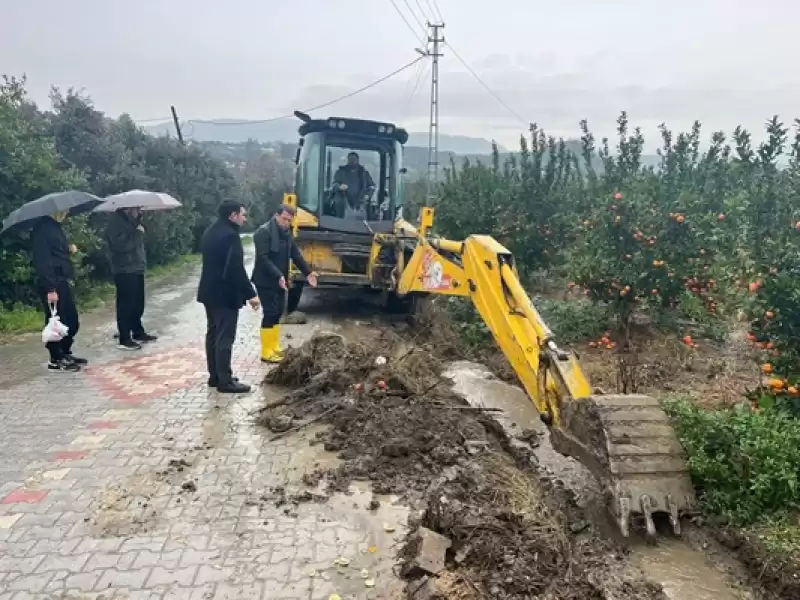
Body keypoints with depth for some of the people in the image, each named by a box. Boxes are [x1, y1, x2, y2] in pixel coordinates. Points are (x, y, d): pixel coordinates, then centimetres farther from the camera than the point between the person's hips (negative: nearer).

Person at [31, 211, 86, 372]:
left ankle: (65, 353, 28)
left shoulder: (56, 226, 14)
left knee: (72, 320, 14)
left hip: (62, 281, 9)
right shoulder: (42, 228, -14)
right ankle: (55, 360, 12)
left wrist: (69, 249, 3)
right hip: (51, 283, -9)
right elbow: (42, 260, -19)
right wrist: (50, 288, -23)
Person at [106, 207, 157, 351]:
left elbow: (136, 241, 17)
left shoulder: (130, 220, 14)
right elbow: (121, 244, -26)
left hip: (136, 268, 9)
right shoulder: (116, 222, -15)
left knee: (138, 303, 16)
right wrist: (138, 233, -18)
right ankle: (124, 340, 2)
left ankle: (138, 333, 27)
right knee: (126, 305, -5)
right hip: (124, 271, -9)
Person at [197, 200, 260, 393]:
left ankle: (214, 376, 23)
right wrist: (250, 294, -18)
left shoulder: (210, 232, 13)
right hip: (225, 294, -10)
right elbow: (236, 269, -23)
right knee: (225, 338, -5)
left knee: (213, 334, 14)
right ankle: (225, 381, 0)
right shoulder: (229, 235, -19)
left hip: (210, 291, 10)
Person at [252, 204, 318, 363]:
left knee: (277, 313, 13)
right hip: (266, 281, -8)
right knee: (270, 314, -7)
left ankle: (274, 348, 24)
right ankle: (267, 352, 1)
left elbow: (296, 254, 12)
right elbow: (263, 258, -24)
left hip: (280, 281, 8)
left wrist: (308, 272, 3)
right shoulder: (264, 232, -17)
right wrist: (278, 275, -32)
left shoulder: (286, 233, 10)